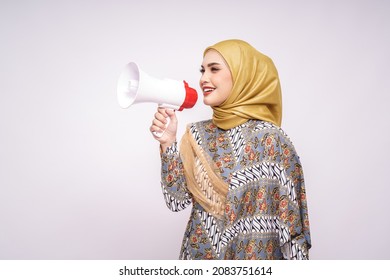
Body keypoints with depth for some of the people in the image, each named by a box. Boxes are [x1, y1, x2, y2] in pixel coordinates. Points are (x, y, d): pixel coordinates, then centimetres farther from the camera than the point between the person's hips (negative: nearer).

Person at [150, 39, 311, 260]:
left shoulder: (269, 138, -16)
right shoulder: (198, 133, -1)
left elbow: (289, 217, -13)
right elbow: (178, 200, -4)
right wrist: (168, 143, -13)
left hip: (252, 255, -4)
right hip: (199, 254, 4)